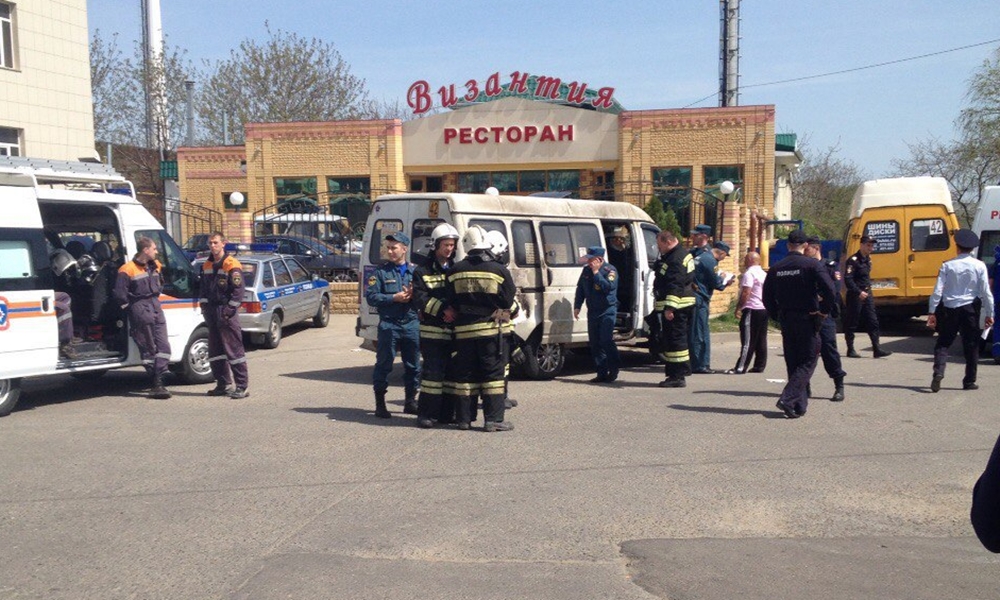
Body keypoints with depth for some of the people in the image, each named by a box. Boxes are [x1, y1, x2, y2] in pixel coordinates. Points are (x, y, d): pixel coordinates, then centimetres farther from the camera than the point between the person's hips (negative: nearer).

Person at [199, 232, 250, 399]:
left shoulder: (232, 265, -9)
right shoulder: (206, 266, 15)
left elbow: (238, 290, -13)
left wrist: (229, 309, -17)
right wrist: (205, 306, 11)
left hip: (227, 312, -8)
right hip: (212, 311, 8)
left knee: (234, 349, -8)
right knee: (215, 350, 12)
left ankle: (242, 386, -6)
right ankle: (223, 384, 21)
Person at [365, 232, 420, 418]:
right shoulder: (381, 271, 2)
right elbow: (370, 296, -5)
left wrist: (413, 295, -14)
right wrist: (394, 298, -13)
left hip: (412, 324, 3)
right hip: (389, 324, -3)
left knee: (413, 366, 9)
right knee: (384, 364, -1)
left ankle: (410, 401, 22)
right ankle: (380, 404, 8)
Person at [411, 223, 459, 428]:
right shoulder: (423, 271, 3)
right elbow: (420, 298, -10)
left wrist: (456, 311, -11)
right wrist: (442, 310, -21)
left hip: (454, 330, 5)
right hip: (432, 330, -5)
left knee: (451, 371, 8)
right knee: (433, 371, -7)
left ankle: (446, 413, 17)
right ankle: (425, 413, 0)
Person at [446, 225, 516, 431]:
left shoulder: (455, 271, 3)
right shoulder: (499, 270, -8)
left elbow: (451, 302, 6)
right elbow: (508, 300, -2)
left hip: (464, 329, 3)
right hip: (492, 329, -3)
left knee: (465, 374, 9)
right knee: (493, 374, 1)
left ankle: (464, 418, 13)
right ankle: (493, 419, -1)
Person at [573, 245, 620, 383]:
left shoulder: (610, 270, -8)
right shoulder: (586, 270, 10)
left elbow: (609, 286, -24)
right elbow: (580, 288, 18)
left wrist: (596, 272, -21)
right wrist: (577, 306, 10)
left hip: (607, 311, -6)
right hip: (592, 311, 6)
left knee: (606, 340, -15)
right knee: (595, 343, 5)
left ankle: (614, 368, 5)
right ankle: (602, 373, 11)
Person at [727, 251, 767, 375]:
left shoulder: (749, 274, -13)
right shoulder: (764, 274, 16)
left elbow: (745, 293, -20)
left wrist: (738, 308, -16)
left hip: (751, 310, -9)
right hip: (764, 309, 9)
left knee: (748, 341, -10)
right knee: (761, 340, 10)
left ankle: (741, 367, -11)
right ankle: (760, 366, 13)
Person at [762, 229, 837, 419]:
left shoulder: (776, 268, 5)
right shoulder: (812, 265, -9)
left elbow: (767, 297, 7)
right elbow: (829, 289, -19)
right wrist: (824, 310, -7)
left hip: (786, 320, 5)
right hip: (807, 319, -5)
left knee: (793, 362, 14)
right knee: (808, 361, 1)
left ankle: (799, 405, 17)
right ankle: (788, 399, -16)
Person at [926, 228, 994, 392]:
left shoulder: (948, 265, -4)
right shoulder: (979, 266, -3)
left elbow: (938, 291, -7)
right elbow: (986, 292, -4)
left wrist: (931, 312, -2)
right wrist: (989, 314, 4)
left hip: (949, 309, 0)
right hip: (970, 309, 0)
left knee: (943, 343, 8)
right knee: (971, 346, 10)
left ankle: (938, 373, -13)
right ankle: (969, 381, 14)